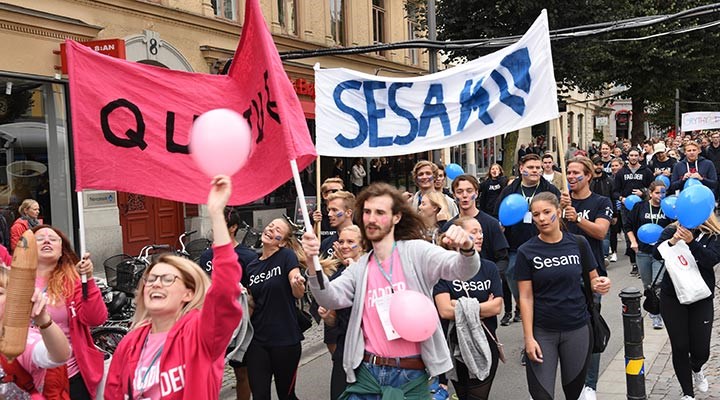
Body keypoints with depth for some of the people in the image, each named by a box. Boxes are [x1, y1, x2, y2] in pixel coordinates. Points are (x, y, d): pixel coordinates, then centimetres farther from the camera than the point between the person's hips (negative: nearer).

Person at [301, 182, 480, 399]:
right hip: (367, 373, 3)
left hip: (411, 376, -3)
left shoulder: (415, 251, -5)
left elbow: (463, 270, -17)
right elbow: (330, 299, -7)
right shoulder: (359, 268, 7)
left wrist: (466, 249, -40)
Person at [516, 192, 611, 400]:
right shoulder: (526, 251, -6)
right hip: (542, 331, -1)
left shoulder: (578, 243, -1)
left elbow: (593, 279, 8)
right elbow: (526, 297, -6)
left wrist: (600, 284, -16)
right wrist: (528, 337, -10)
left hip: (577, 329, 2)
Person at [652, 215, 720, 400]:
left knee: (701, 350, 1)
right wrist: (672, 241, -29)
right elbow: (656, 254, -11)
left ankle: (696, 369, 39)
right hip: (672, 297, 0)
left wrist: (691, 241, -31)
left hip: (701, 298, 0)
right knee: (680, 347, 3)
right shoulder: (671, 231, 1)